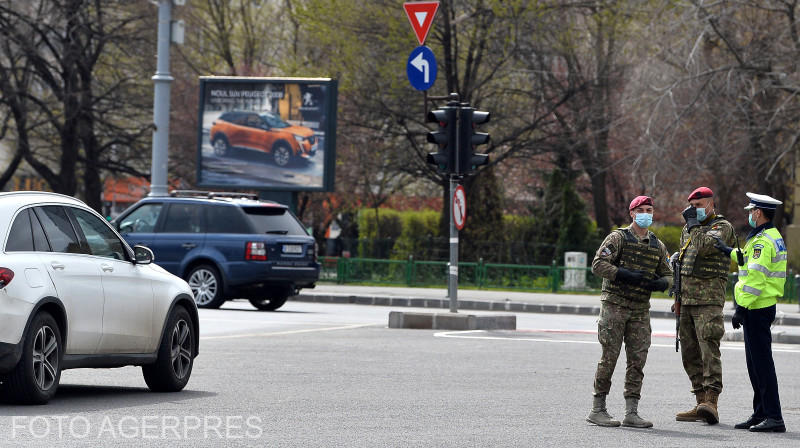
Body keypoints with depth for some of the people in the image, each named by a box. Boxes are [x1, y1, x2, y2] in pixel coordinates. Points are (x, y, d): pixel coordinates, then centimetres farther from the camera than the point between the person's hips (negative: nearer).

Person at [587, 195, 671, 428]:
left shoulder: (658, 246, 14)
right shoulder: (618, 238, -2)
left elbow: (667, 274, 20)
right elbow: (598, 264, -10)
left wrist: (660, 283, -4)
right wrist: (626, 275, -21)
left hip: (640, 310, 5)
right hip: (614, 304, -5)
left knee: (637, 360, 0)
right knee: (609, 357, -5)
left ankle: (631, 413, 3)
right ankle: (597, 410, 2)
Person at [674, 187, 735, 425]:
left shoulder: (722, 226, -1)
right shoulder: (689, 230, 22)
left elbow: (705, 247, -20)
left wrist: (693, 224, -6)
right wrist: (677, 298, 23)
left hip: (709, 298, -8)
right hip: (686, 298, 8)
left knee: (709, 347, -17)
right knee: (690, 352, 5)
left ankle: (711, 401, -25)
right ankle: (701, 403, 7)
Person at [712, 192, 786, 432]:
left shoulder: (762, 242, -17)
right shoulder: (773, 237, 14)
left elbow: (755, 278, -23)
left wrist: (741, 308, -21)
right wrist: (730, 252, 31)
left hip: (757, 308, -10)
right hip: (764, 306, 10)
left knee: (762, 362, -10)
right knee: (755, 362, 15)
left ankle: (774, 417, -11)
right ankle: (761, 413, 20)